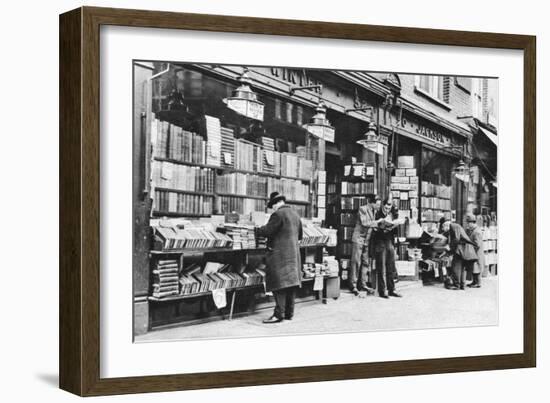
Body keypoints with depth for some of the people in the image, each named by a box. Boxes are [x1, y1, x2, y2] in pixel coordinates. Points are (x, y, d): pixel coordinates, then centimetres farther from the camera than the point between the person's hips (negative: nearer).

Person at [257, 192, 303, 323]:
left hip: (279, 253, -8)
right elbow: (299, 235, 22)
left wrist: (256, 230, 2)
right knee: (291, 282, 10)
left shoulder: (278, 215, -12)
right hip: (293, 253, 9)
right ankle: (289, 313, 14)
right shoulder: (295, 215, 15)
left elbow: (267, 231, -15)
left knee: (278, 283, -9)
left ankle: (278, 314, -13)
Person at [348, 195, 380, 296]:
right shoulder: (362, 209, -10)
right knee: (356, 262, -6)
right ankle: (353, 285, -2)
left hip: (367, 240, 7)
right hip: (359, 238, -7)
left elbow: (373, 225, 13)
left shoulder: (375, 211, 12)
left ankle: (363, 284, 13)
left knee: (366, 262, 7)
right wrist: (377, 223, -23)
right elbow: (364, 223, -21)